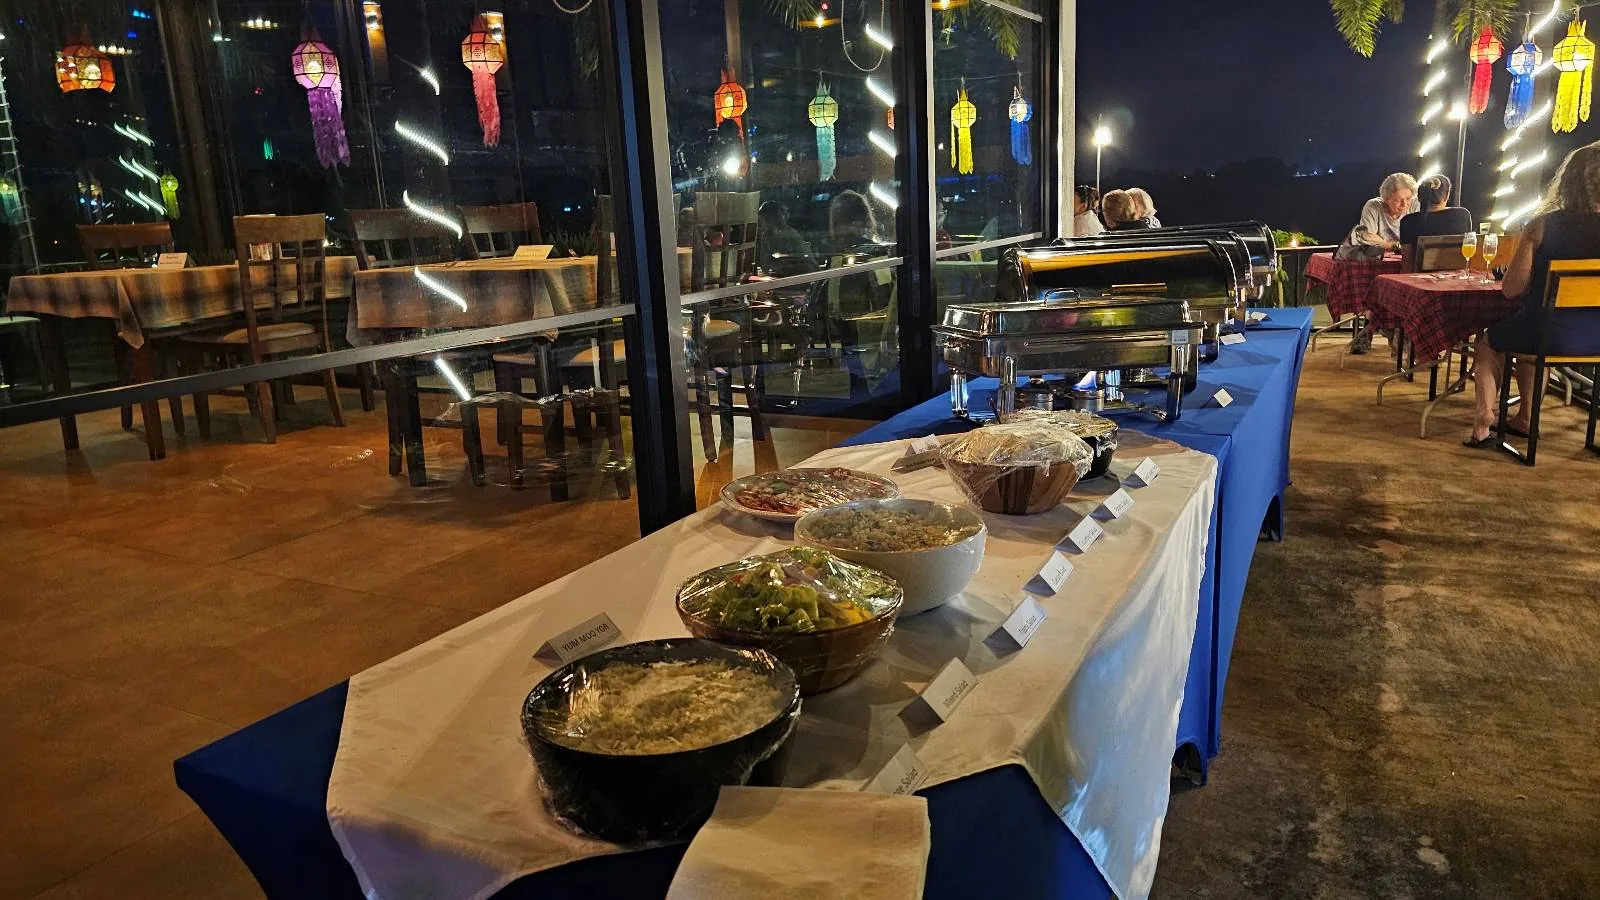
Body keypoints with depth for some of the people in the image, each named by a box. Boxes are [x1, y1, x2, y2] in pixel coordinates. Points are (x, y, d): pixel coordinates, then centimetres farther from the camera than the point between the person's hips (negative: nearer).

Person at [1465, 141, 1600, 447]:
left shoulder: (1543, 224, -13)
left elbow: (1512, 290, -8)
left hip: (1550, 333, -4)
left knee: (1487, 342, 27)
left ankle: (1483, 424, 16)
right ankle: (1524, 419, 42)